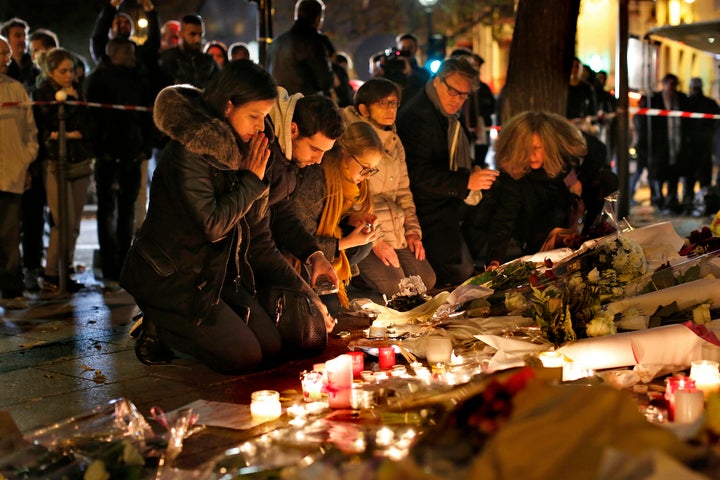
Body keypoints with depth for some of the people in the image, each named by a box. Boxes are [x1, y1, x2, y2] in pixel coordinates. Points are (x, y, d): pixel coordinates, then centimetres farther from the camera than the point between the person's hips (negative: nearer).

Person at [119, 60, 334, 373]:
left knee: (274, 349, 3)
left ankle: (174, 326, 16)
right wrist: (251, 180, -17)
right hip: (170, 278, -8)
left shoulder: (234, 148, 4)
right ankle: (157, 329, 8)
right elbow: (213, 224, -28)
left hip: (216, 271, 9)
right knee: (245, 357, -12)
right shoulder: (187, 152, -22)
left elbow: (253, 219, 9)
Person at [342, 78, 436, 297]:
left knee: (427, 280, -5)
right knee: (393, 286, -21)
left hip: (397, 230, 8)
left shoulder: (394, 141, 16)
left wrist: (412, 230, 8)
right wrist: (375, 240, -18)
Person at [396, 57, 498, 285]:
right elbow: (418, 173, -27)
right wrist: (466, 181, -31)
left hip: (451, 205, 10)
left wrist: (473, 170, 10)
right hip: (431, 213, -10)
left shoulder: (449, 116, 13)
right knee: (460, 273, -14)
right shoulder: (417, 116, -19)